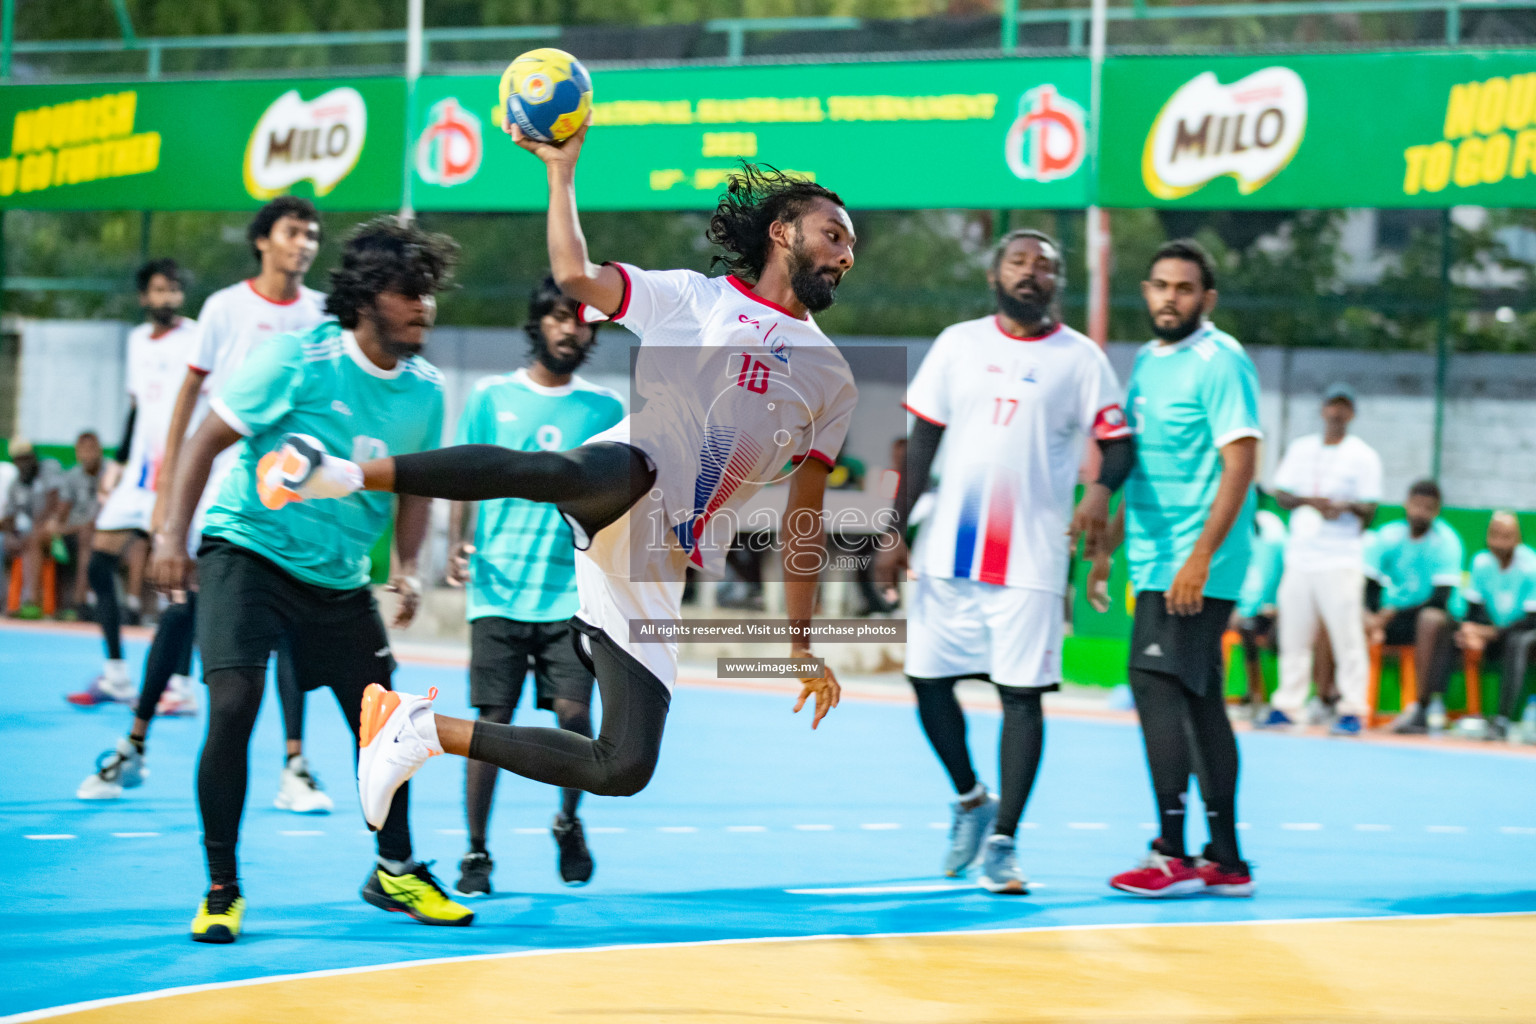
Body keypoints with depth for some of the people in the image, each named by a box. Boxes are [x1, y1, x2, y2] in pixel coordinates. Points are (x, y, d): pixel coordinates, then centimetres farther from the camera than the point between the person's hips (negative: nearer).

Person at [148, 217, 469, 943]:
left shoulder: (425, 390, -1)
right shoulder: (298, 360, -16)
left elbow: (415, 486, 13)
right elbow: (208, 439, -10)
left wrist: (406, 568, -2)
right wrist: (173, 534, -16)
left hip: (338, 577, 5)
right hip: (247, 551, -5)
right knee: (233, 704, -21)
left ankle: (394, 871, 28)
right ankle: (221, 889, -8)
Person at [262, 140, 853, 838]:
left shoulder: (834, 380, 22)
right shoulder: (691, 297, 12)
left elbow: (803, 518, 24)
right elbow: (576, 275, -1)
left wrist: (801, 644, 21)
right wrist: (562, 169, -3)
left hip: (655, 573, 4)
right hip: (616, 488, -4)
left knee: (625, 769, -9)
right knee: (557, 470, -43)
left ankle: (430, 729, 7)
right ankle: (347, 474, -49)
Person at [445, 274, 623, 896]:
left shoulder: (606, 409, 10)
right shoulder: (491, 397, 6)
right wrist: (457, 543, -8)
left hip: (573, 592, 1)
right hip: (498, 588, -1)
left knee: (573, 712, -10)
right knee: (491, 720, -2)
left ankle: (568, 821, 18)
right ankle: (476, 854, 10)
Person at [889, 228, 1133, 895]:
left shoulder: (1079, 358, 1)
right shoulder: (959, 345, 9)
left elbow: (1118, 442, -2)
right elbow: (922, 440, 11)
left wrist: (1102, 489, -24)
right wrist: (895, 527, 5)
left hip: (1031, 558, -3)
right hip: (948, 549, 3)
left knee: (1021, 695, -4)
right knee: (927, 679, 6)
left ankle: (1002, 842, 2)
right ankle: (970, 799, 29)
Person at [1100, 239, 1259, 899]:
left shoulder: (1220, 362, -11)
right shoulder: (1147, 361, 16)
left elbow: (1239, 463, -18)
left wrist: (1200, 557, -23)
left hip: (1195, 566, -9)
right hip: (1156, 560, 9)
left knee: (1157, 685, -14)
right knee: (1198, 700, 9)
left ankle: (1173, 854, -12)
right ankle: (1226, 862, 13)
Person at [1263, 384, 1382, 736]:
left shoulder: (1363, 456, 3)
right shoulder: (1300, 449, 15)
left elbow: (1370, 511, -1)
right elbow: (1281, 495, 10)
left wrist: (1347, 506, -22)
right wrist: (1307, 501, -11)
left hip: (1341, 559, -4)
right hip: (1299, 557, 4)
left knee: (1347, 636, -10)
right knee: (1293, 634, 6)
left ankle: (1353, 710, -8)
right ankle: (1287, 706, 13)